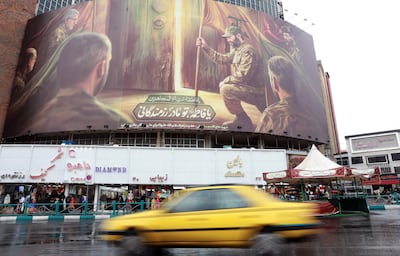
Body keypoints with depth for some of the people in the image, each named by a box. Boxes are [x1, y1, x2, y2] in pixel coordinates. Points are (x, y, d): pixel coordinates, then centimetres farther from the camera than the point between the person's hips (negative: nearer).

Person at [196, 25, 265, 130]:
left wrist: (225, 81, -12)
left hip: (255, 90, -10)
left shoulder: (248, 50, -18)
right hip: (246, 86, 10)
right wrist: (205, 47, 9)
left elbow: (243, 75, -26)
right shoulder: (236, 50, 14)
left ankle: (244, 122, -10)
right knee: (223, 85, 18)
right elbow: (222, 59, 15)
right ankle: (240, 118, 15)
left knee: (225, 89, -23)